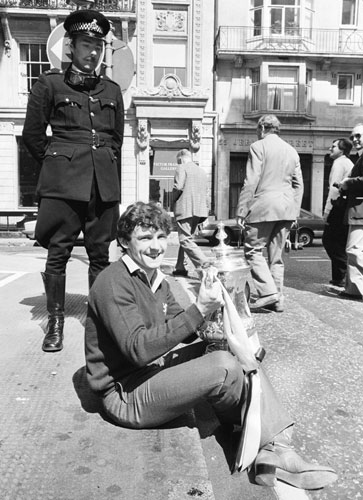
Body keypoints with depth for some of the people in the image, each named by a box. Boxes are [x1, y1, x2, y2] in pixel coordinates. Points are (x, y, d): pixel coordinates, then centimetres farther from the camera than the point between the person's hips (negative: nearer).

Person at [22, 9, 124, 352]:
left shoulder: (112, 90, 16)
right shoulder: (50, 83, 5)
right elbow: (32, 134, 7)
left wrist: (103, 162, 16)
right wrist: (56, 161, 11)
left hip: (104, 182, 3)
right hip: (63, 181, -3)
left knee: (100, 253, 5)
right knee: (58, 252, -2)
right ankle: (55, 323, 11)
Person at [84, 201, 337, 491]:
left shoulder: (156, 279, 10)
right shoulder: (113, 283, -19)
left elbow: (180, 331, 5)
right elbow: (138, 349, -28)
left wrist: (209, 309, -15)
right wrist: (198, 310, -32)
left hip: (155, 371, 9)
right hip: (125, 395, -9)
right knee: (224, 368, -26)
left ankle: (275, 448, -13)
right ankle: (270, 446, -3)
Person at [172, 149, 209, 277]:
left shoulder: (182, 168, -3)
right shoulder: (202, 171, 20)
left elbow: (178, 187, -16)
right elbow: (205, 193, 21)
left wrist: (173, 198, 3)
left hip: (185, 209, -8)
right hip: (199, 209, 8)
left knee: (185, 240, -9)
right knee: (186, 238, 15)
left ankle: (204, 264, -21)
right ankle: (180, 267, 18)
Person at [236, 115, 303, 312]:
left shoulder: (258, 147, -4)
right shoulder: (291, 150, 16)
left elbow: (251, 181, -11)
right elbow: (298, 184, 15)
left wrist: (241, 211, -10)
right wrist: (294, 211, 19)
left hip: (263, 207, -6)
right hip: (286, 209, 7)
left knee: (253, 250, 1)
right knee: (276, 255, 11)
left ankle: (268, 292, -11)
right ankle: (277, 299, 14)